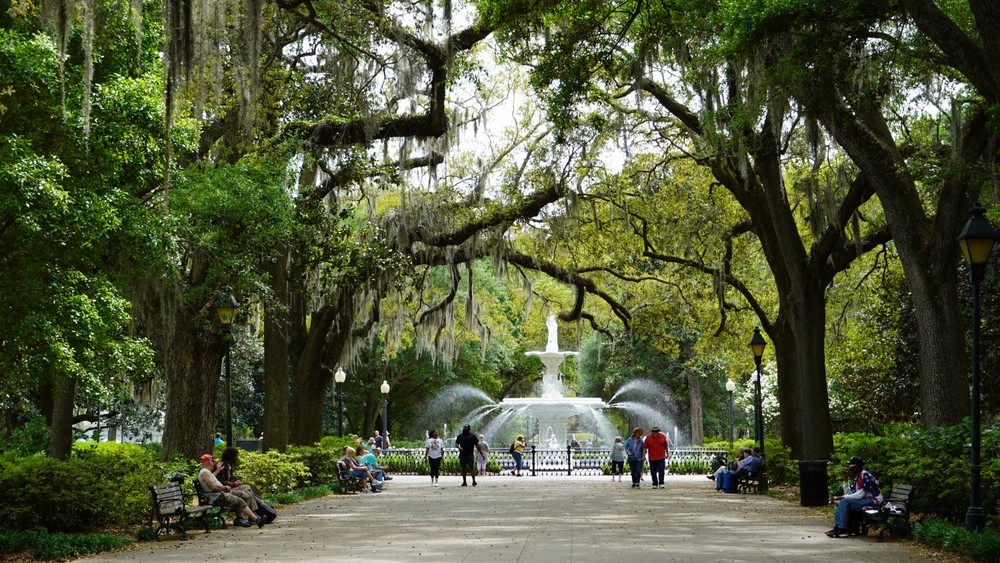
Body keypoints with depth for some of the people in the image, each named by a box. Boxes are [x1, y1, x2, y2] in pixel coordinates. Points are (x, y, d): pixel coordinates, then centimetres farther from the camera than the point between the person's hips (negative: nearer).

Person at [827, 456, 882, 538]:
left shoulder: (865, 475, -15)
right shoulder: (857, 477, 15)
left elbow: (860, 494, -22)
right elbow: (848, 493, 12)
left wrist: (842, 497, -18)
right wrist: (845, 479, 4)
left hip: (873, 501, -10)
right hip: (866, 500, 10)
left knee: (845, 501, -21)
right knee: (842, 502, 2)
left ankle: (842, 530, -21)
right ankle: (837, 527, -5)